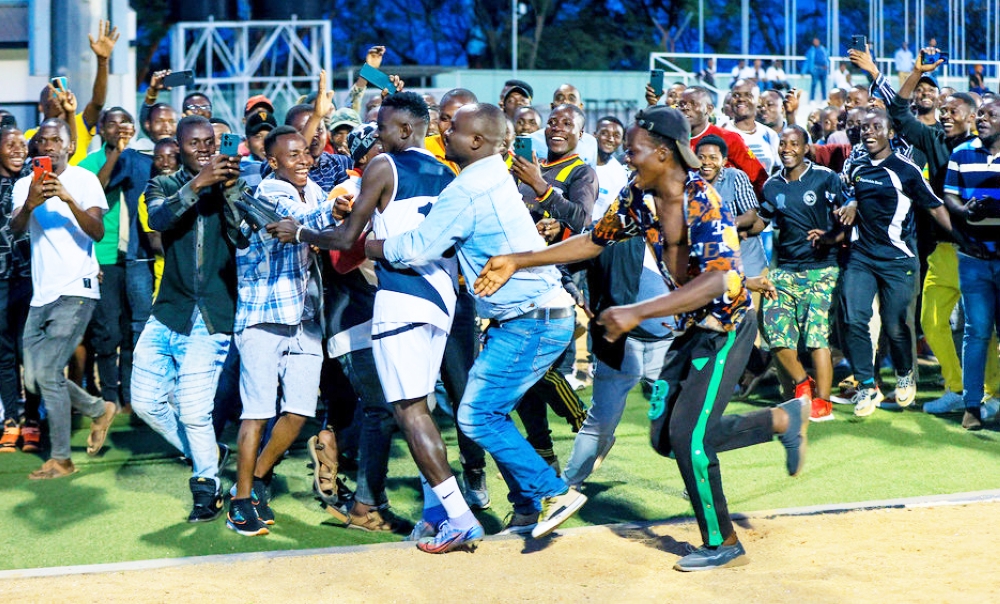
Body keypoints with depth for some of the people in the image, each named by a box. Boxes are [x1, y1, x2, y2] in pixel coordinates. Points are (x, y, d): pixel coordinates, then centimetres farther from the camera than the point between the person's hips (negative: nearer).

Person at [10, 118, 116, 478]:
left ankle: (61, 460, 1)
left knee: (47, 372, -11)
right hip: (41, 294, 6)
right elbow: (15, 230, -7)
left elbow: (98, 232, -14)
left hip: (76, 290, -6)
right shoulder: (25, 186, 9)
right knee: (34, 379, 8)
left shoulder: (84, 180, -2)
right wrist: (29, 205, -27)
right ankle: (99, 410, 30)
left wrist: (68, 199, -28)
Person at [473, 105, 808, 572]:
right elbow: (595, 240, 12)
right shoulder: (640, 197, -2)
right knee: (665, 436, 8)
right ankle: (783, 419, 21)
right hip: (691, 328, 9)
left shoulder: (702, 202, -26)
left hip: (728, 326, -8)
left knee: (687, 437, -11)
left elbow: (718, 280, -37)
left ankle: (723, 544, 9)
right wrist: (518, 262, 8)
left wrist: (637, 313, -42)